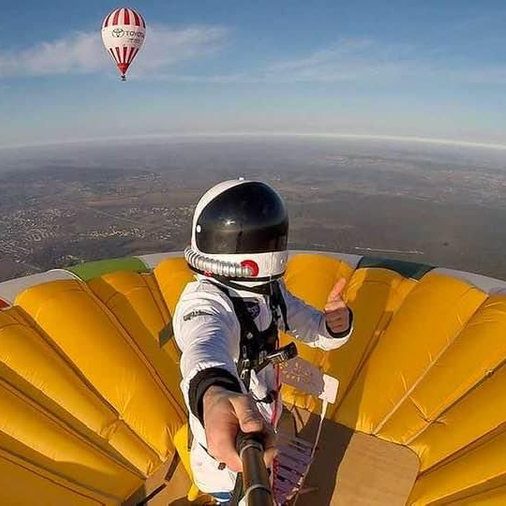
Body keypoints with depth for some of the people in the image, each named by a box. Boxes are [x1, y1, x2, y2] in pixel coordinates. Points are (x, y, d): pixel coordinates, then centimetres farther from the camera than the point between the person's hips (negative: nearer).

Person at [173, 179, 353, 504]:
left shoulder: (267, 287, -10)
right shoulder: (204, 301, -34)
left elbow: (316, 330, -7)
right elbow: (205, 347, -56)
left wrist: (336, 323, -31)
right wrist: (214, 394, -79)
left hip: (260, 429, 7)